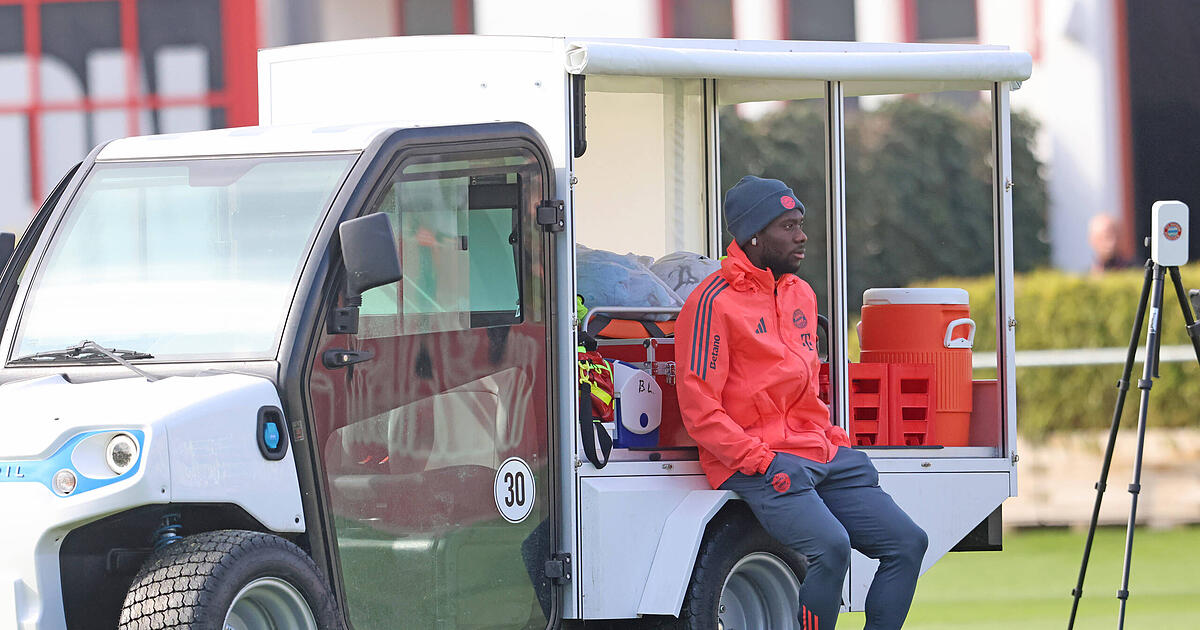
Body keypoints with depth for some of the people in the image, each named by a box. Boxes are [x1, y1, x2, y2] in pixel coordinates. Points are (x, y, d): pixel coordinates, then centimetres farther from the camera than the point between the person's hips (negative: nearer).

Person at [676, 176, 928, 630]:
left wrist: (834, 438, 12)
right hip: (756, 466, -8)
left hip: (822, 455, 8)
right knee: (830, 546, -30)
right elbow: (698, 408, -11)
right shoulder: (714, 303, -7)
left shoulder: (801, 294, 18)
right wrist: (760, 460, -17)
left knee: (907, 542, -4)